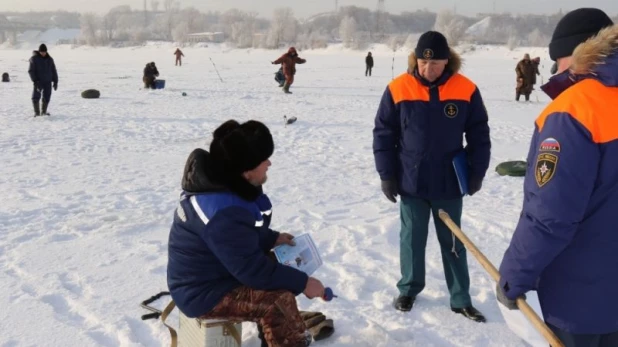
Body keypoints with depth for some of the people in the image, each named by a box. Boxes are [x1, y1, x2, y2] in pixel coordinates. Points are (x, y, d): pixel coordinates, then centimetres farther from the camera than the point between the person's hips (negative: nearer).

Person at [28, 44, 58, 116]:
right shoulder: (34, 58, -4)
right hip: (38, 82, -3)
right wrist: (35, 81, -17)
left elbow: (54, 71, 14)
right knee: (36, 97, -7)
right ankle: (37, 112, 5)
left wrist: (55, 81, 8)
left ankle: (44, 111, 18)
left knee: (47, 98, 4)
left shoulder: (50, 59, 8)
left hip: (48, 82, 3)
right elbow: (31, 71, -7)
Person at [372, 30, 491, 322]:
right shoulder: (398, 89, -10)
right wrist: (386, 174, -4)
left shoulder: (466, 90, -7)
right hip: (411, 182, 0)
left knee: (453, 242, 13)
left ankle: (460, 299, 24)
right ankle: (409, 289, 31)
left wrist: (477, 173, 1)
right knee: (412, 239, 13)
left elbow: (479, 135, 2)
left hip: (450, 183, 1)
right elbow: (383, 133, -3)